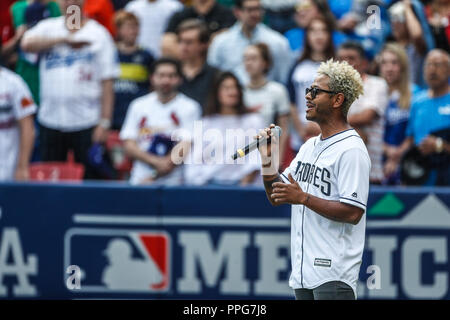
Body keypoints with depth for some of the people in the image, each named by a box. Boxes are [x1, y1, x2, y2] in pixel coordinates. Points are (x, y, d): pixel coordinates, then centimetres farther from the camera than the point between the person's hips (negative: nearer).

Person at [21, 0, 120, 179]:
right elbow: (27, 44, -13)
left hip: (86, 122, -2)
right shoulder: (48, 27, 9)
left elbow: (107, 83, -2)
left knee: (89, 178, -2)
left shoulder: (98, 34, 2)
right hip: (51, 119, 2)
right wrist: (65, 40, -13)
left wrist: (104, 123, -9)